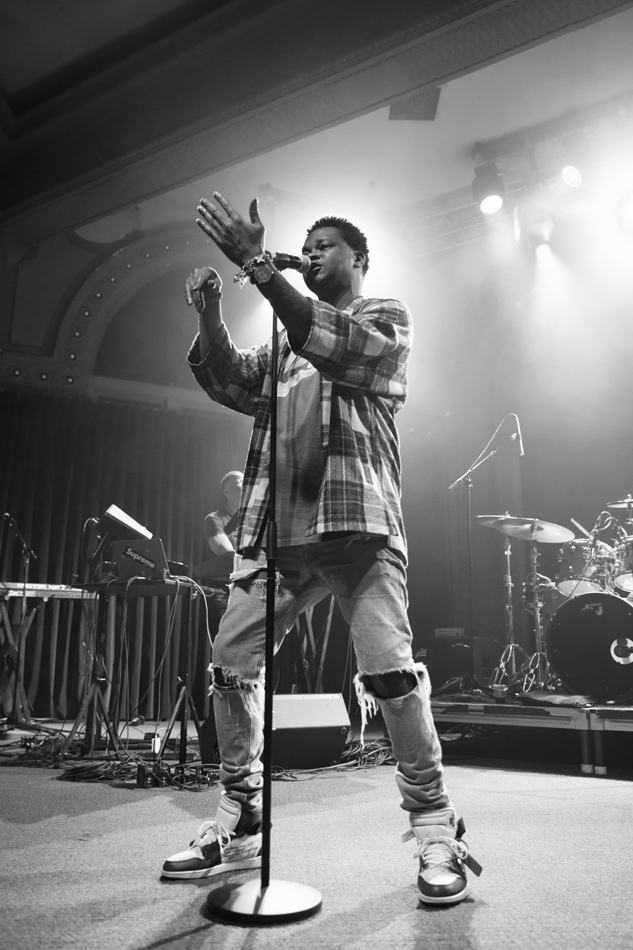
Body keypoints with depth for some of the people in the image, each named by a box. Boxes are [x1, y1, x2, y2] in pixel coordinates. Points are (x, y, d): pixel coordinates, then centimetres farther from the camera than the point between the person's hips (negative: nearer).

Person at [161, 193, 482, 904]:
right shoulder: (284, 339, 27)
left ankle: (434, 829, 5)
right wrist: (209, 315, -2)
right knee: (228, 664, 3)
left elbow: (338, 346, -10)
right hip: (275, 529, 6)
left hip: (356, 519, -5)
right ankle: (238, 827, 17)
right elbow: (231, 383, 14)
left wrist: (256, 266, -15)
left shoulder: (386, 317, 12)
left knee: (390, 670, -14)